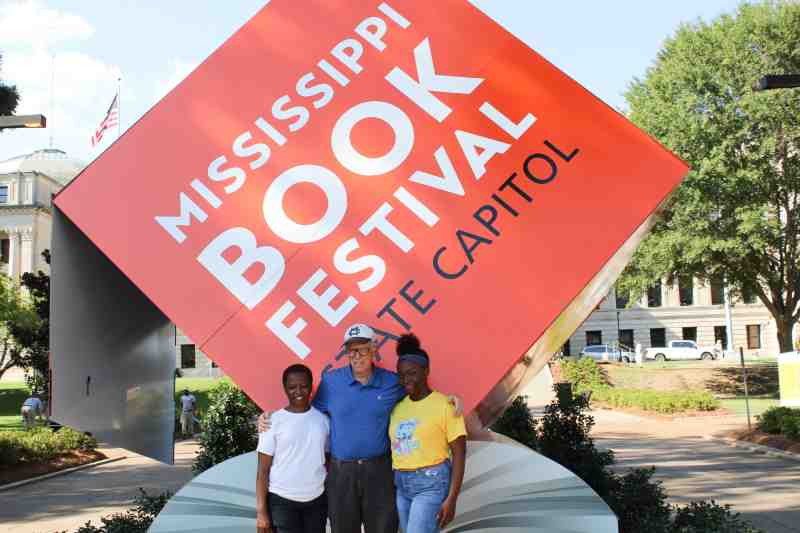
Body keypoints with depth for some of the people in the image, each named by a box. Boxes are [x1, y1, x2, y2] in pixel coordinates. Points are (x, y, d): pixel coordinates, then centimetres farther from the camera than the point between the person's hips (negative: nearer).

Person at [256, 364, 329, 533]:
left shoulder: (323, 419, 3)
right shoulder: (273, 421, -7)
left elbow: (328, 461, 11)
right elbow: (263, 470, -5)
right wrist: (261, 511, -9)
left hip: (317, 499, 3)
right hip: (282, 501, -3)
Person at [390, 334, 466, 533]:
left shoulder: (444, 405, -10)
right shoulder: (397, 406, 6)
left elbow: (459, 454, -10)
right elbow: (394, 447, 12)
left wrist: (451, 499, -14)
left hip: (432, 485, -6)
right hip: (401, 486, 6)